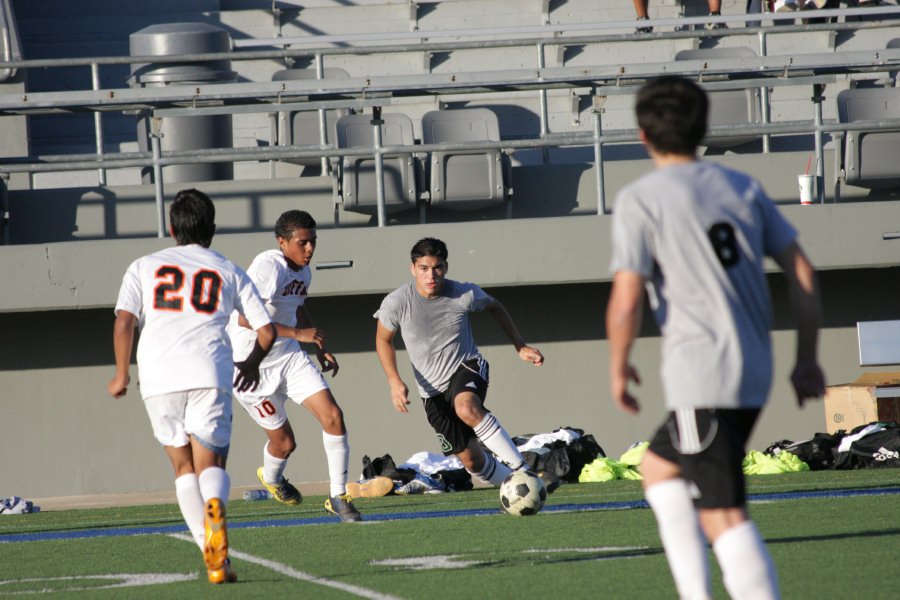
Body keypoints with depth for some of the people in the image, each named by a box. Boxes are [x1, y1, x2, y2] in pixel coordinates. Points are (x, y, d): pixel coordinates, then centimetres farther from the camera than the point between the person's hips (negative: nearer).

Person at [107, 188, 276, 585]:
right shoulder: (229, 272, 18)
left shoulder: (145, 267, 17)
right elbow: (266, 330, 14)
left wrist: (121, 375, 14)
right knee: (210, 465, 6)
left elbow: (124, 322, 2)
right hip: (209, 373, -1)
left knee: (184, 466, 14)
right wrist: (252, 364, 33)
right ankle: (213, 508, -31)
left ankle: (213, 555, 1)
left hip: (157, 377, 1)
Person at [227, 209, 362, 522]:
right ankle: (271, 478, 40)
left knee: (333, 416, -10)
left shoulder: (303, 271, 4)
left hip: (290, 358, 7)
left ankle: (338, 497, -1)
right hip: (252, 367, -7)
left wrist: (320, 347, 18)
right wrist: (297, 333, -32)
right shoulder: (268, 267, -24)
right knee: (284, 442, 4)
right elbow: (245, 318, -34)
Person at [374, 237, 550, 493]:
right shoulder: (396, 303, -16)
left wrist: (520, 347, 10)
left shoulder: (465, 295, -15)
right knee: (471, 460, -1)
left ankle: (521, 470, -33)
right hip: (432, 390, 2)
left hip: (467, 368, -2)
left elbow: (494, 307, 8)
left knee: (467, 408, -38)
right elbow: (383, 339, 3)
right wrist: (394, 381, -11)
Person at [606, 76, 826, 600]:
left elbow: (626, 302, -13)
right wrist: (807, 359, 16)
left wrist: (619, 366, 4)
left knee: (724, 516, -8)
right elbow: (802, 272, 9)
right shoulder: (743, 188, 11)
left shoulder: (640, 200, -7)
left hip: (700, 379, -7)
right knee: (658, 467, 26)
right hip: (754, 377, 7)